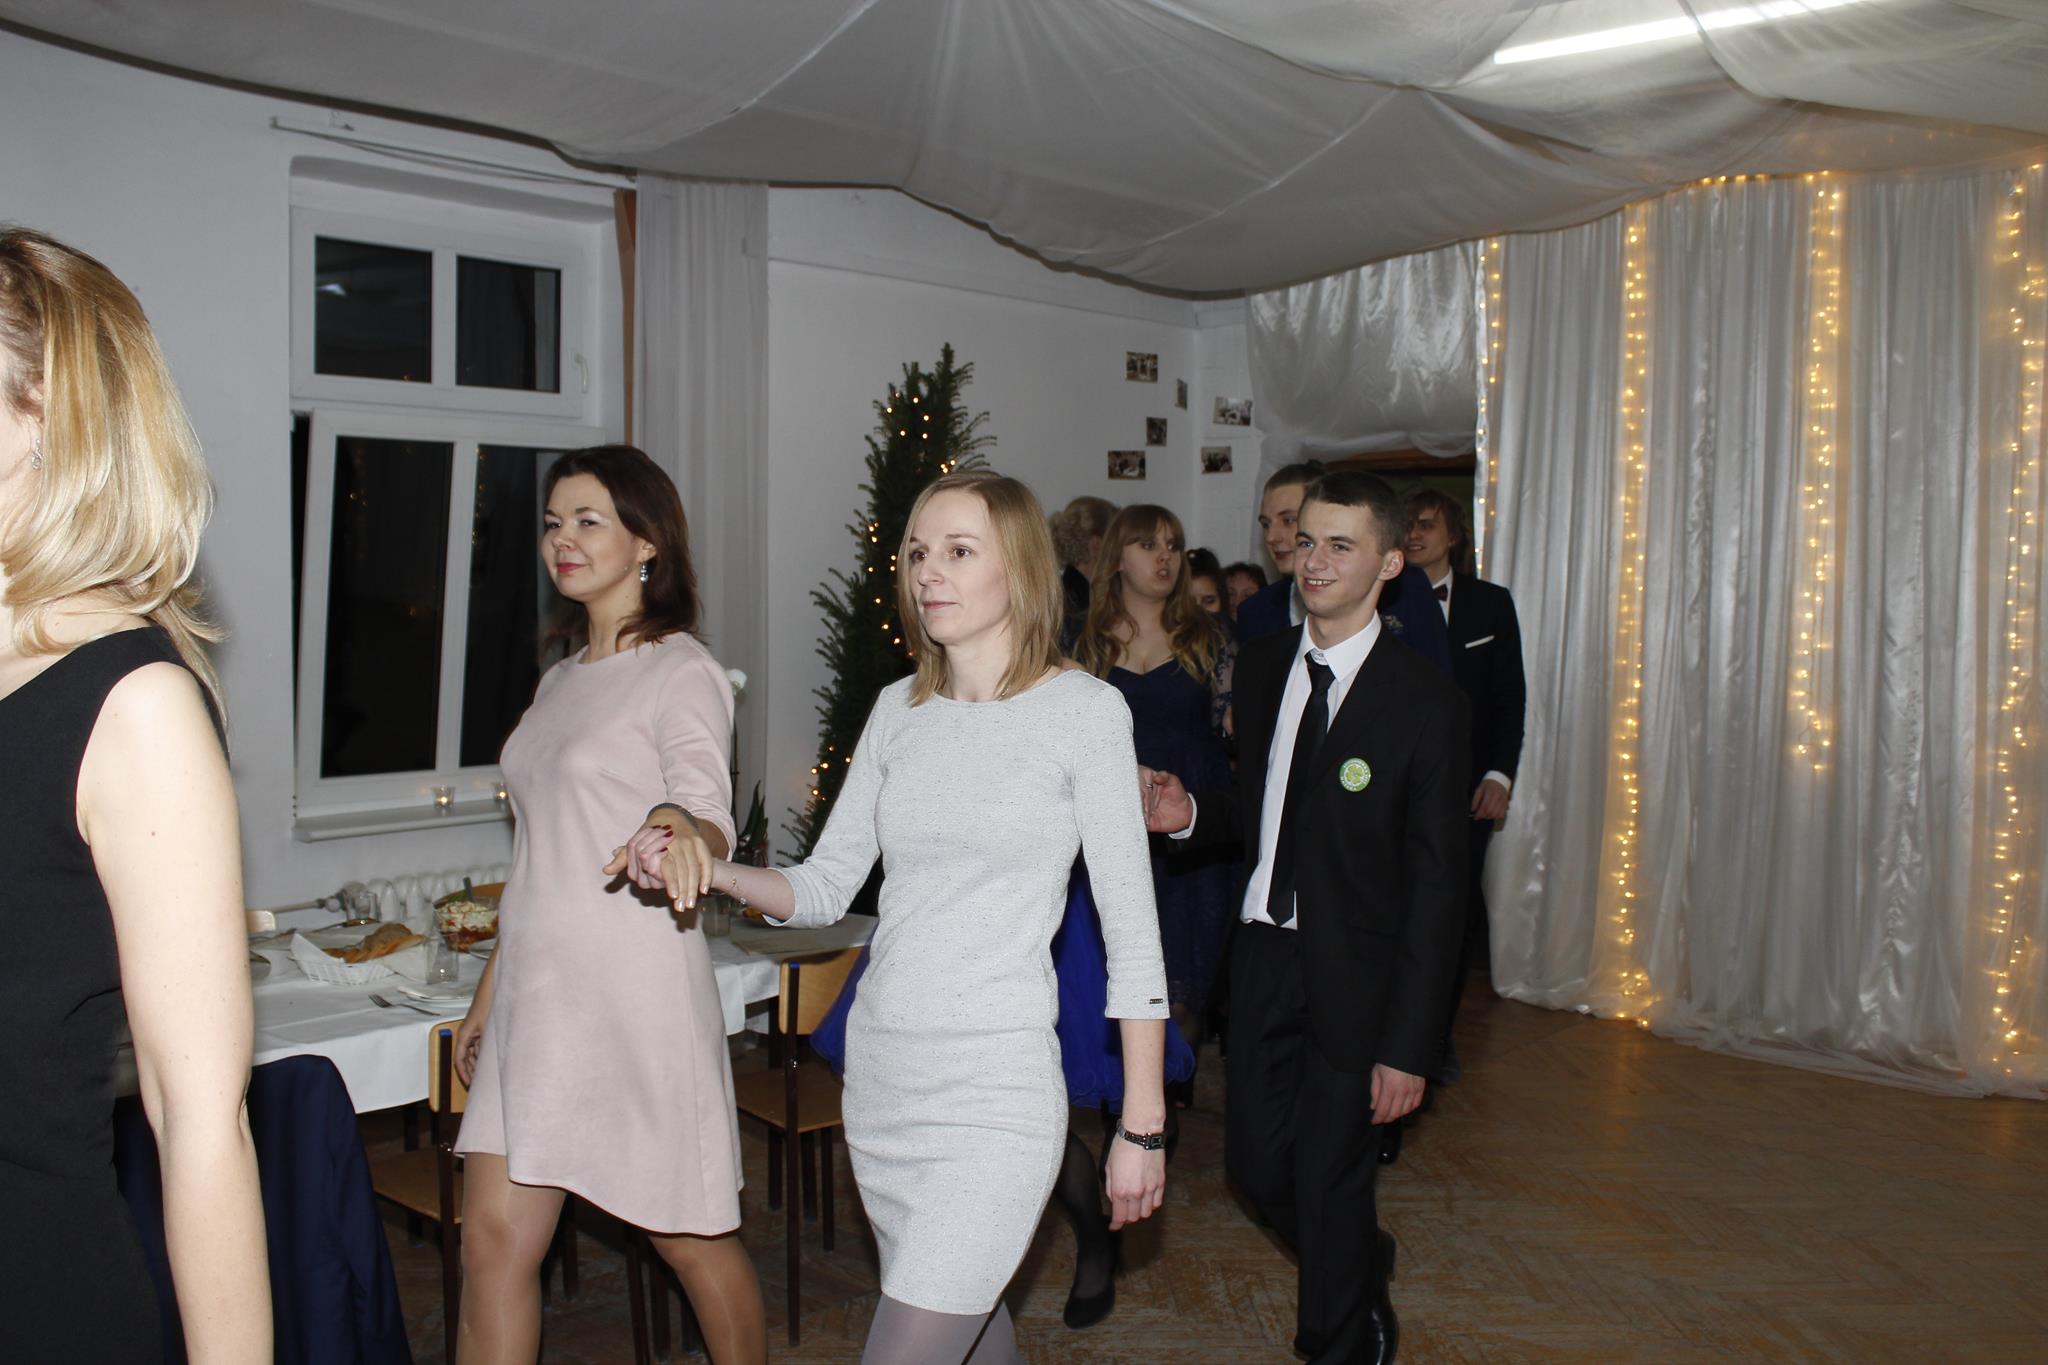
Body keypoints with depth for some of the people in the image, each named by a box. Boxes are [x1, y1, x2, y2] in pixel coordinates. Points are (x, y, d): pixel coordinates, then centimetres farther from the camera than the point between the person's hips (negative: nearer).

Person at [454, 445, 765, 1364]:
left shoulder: (682, 674, -7)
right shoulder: (561, 682, 16)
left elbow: (710, 822, -20)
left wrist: (679, 831, -44)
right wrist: (488, 994, 21)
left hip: (636, 995, -7)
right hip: (536, 996, 7)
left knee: (691, 1238, 6)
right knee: (494, 1237, 2)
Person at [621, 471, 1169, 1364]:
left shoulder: (1084, 710, -8)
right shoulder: (898, 710, 7)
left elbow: (1132, 930, -7)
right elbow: (824, 888, 9)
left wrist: (1142, 1126, -7)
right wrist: (707, 871, -10)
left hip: (994, 1087, -5)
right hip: (879, 1074, 5)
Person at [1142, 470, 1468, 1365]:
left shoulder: (1424, 705, -14)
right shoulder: (1262, 664, 4)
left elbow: (1435, 887, -14)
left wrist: (1410, 1045, -16)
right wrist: (1190, 815, -8)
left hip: (1352, 974, -5)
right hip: (1264, 954, 6)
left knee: (1331, 1182, 6)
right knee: (1256, 1163, 15)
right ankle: (1363, 1274, 46)